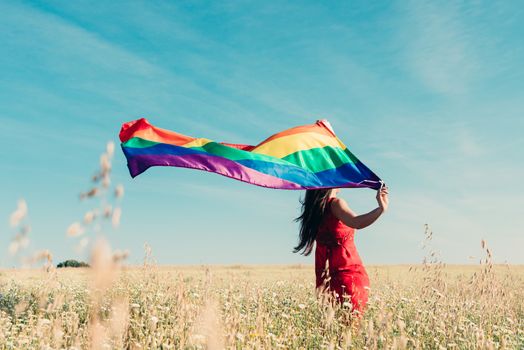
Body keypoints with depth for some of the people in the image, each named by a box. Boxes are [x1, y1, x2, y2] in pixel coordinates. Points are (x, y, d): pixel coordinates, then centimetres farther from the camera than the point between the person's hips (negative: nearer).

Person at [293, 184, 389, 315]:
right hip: (349, 271, -7)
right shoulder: (336, 203, -10)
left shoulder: (315, 208, 10)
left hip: (325, 275, 7)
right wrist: (381, 209, -40)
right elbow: (357, 223, -29)